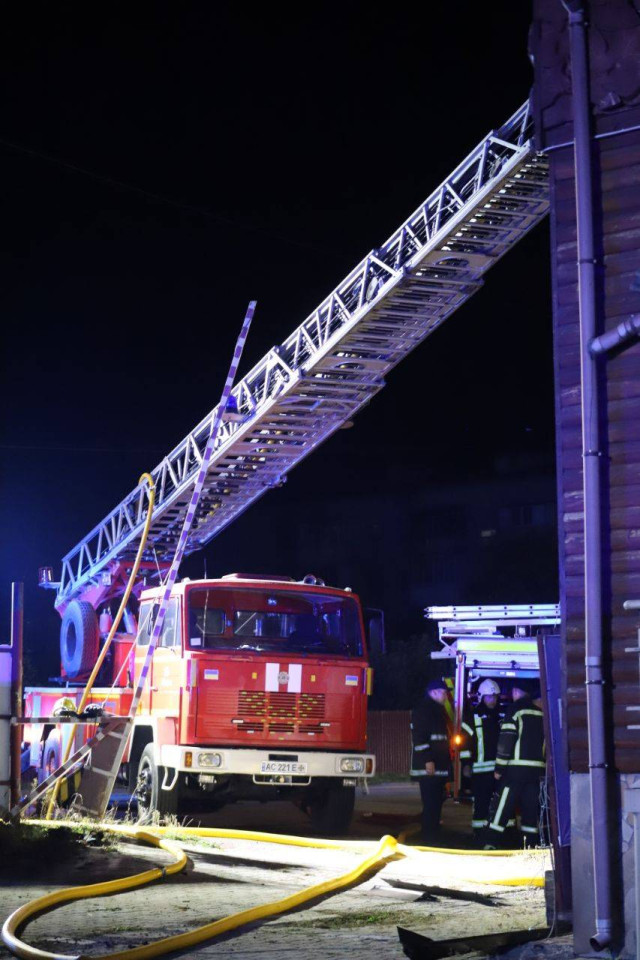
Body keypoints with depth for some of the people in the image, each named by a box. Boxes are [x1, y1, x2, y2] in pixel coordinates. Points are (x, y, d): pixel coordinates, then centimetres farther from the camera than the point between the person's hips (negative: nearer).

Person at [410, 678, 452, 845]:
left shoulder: (439, 711, 22)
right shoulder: (423, 710, -8)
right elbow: (419, 737, -17)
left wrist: (447, 761, 21)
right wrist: (427, 760, -23)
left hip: (440, 767, 10)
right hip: (428, 768, -10)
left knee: (436, 803, 10)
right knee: (430, 805, -10)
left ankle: (434, 839, 14)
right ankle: (429, 841, -9)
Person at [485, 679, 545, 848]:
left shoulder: (516, 709, -3)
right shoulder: (542, 712, 12)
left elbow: (506, 739, -9)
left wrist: (499, 768, -6)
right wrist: (543, 769, 19)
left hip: (516, 768, -5)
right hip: (537, 769, 5)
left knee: (502, 808, -3)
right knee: (531, 809, 9)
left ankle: (491, 845, -6)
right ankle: (531, 846, 7)